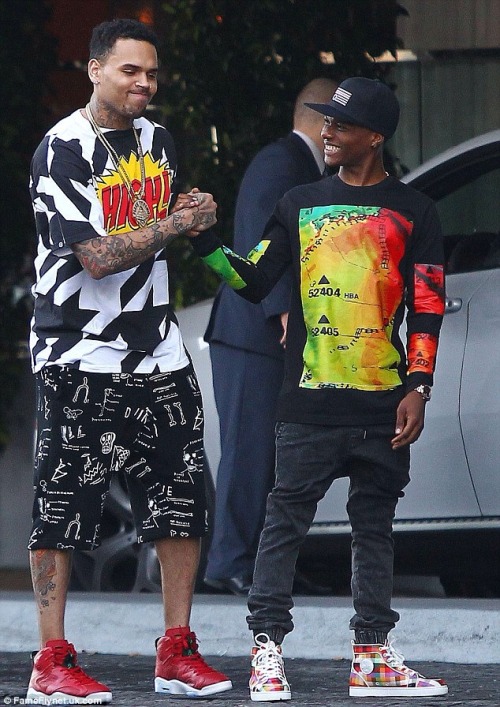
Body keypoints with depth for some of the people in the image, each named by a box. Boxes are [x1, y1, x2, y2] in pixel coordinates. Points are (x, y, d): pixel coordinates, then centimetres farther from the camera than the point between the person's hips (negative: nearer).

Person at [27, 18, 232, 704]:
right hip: (79, 356, -7)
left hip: (157, 350, 7)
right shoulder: (63, 150, -12)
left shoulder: (157, 140, 12)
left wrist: (191, 215, 5)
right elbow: (98, 258, -18)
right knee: (62, 506, -4)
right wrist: (173, 224, -13)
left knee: (183, 497, 4)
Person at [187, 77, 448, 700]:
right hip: (308, 402, 0)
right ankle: (267, 648, -4)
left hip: (382, 404, 0)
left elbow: (427, 308, 3)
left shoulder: (411, 211, 6)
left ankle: (372, 655, 10)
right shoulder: (301, 204, 11)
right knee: (285, 519, -4)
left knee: (375, 526, 6)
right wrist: (205, 240, -6)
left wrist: (417, 389, -5)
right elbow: (254, 282, 9)